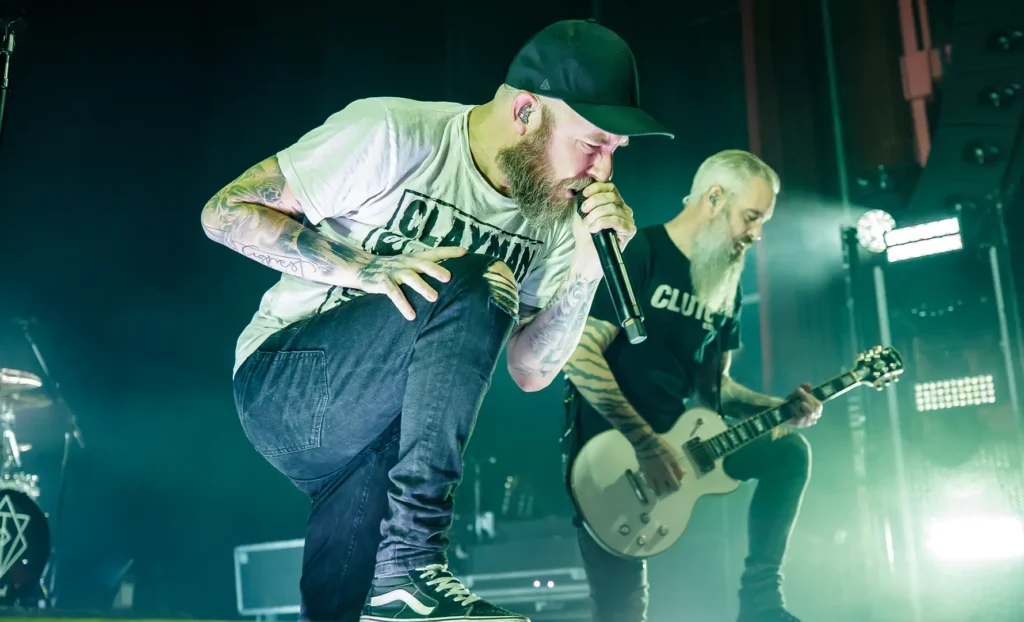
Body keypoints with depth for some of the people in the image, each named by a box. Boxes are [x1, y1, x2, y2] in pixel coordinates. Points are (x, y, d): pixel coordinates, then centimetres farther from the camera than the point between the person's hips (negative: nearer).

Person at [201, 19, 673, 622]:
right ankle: (411, 563, -27)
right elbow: (225, 212, -12)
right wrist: (365, 267, -25)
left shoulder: (553, 217, 3)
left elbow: (530, 371, 1)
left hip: (385, 432, 5)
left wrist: (587, 267, -13)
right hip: (282, 383, -4)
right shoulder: (391, 133, -14)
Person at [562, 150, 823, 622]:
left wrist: (778, 407, -2)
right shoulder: (637, 253, -12)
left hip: (680, 442, 7)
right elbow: (580, 355, -20)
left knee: (789, 452, -8)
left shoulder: (725, 286, 11)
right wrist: (646, 444, -24)